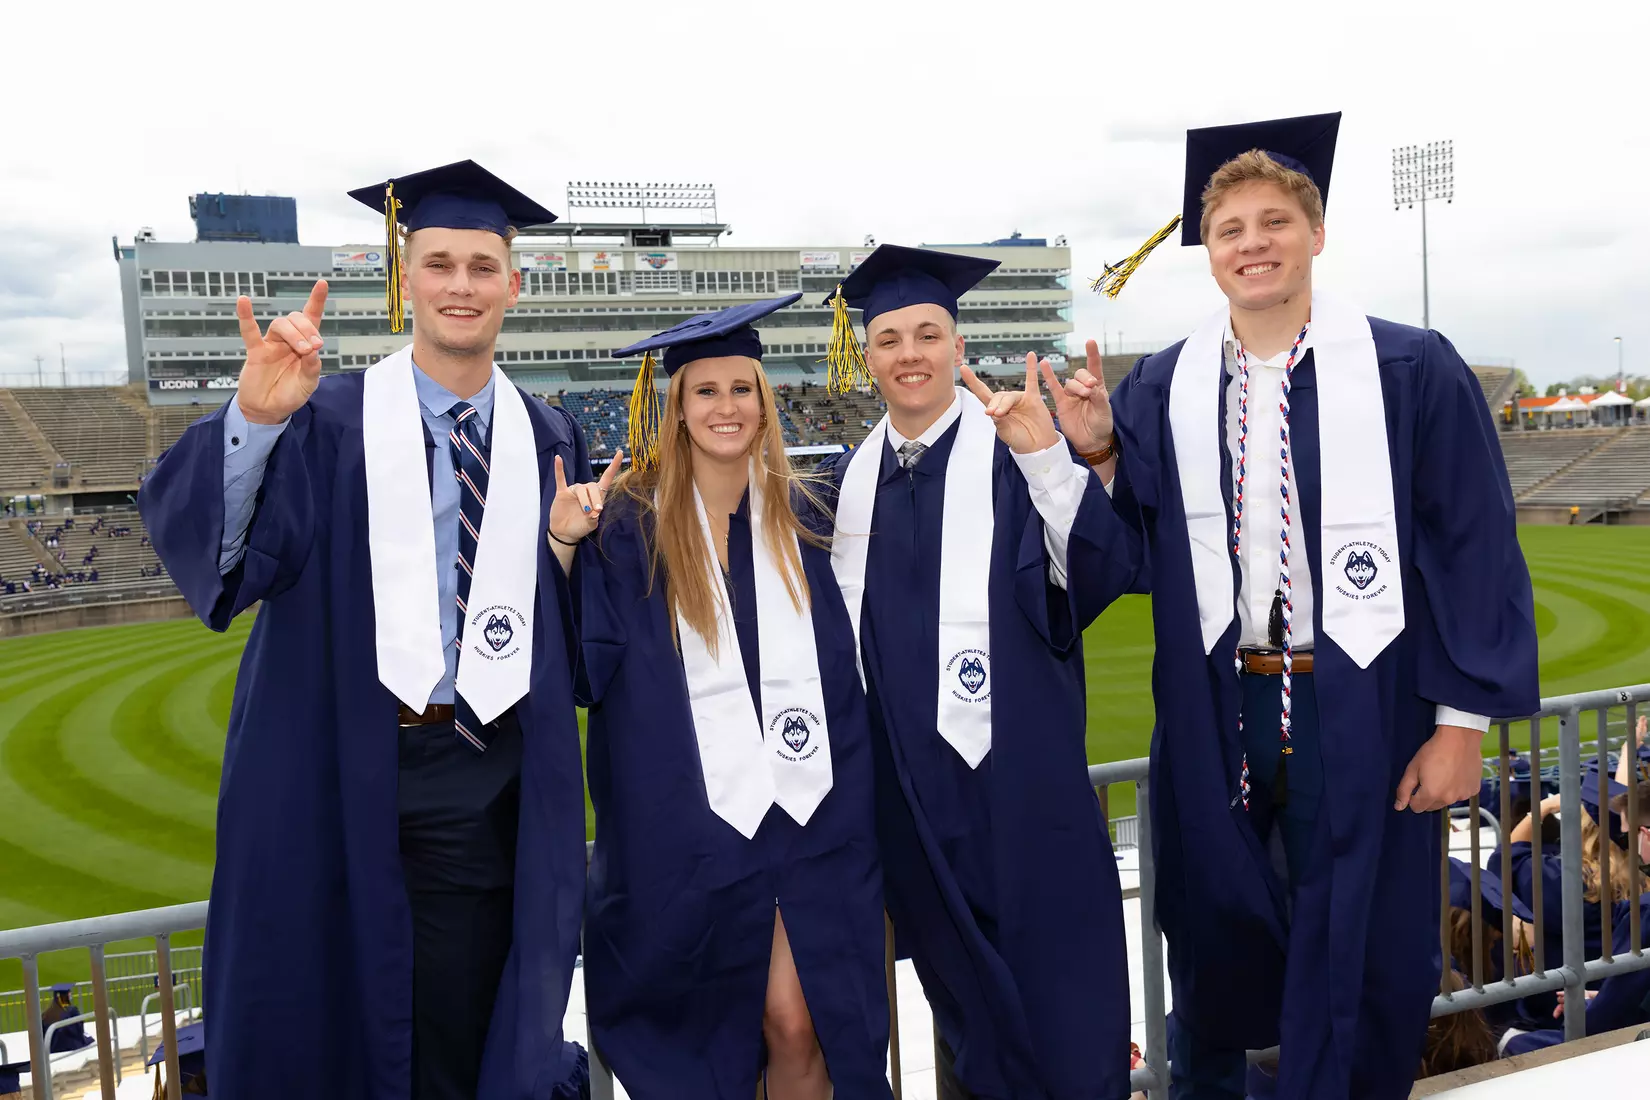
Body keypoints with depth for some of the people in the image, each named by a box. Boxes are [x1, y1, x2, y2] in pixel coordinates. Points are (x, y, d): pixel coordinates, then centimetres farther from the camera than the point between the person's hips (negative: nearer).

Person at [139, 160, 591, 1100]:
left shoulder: (548, 440, 8)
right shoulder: (328, 421, 0)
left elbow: (572, 627, 13)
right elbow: (204, 546, -17)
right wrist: (256, 415, -32)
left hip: (485, 790, 2)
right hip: (341, 783, -1)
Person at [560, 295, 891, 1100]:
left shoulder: (799, 516, 6)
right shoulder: (632, 526, -2)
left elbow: (845, 655, 16)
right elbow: (571, 659, -8)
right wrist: (561, 541, -17)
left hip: (808, 812, 2)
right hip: (694, 818, -1)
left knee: (798, 1028, 2)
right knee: (718, 1028, 12)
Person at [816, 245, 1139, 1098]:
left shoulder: (1013, 450, -5)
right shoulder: (849, 478, 8)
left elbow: (1107, 571, -16)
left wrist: (1046, 455, -25)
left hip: (1017, 766, -4)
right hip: (903, 778, 4)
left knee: (1054, 994, 8)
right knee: (961, 989, 18)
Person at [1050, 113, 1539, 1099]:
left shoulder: (1411, 372, -5)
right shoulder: (1164, 388, 3)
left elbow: (1476, 548, -5)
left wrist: (1464, 720, -7)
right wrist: (1095, 453, -13)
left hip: (1362, 710, -2)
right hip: (1215, 713, 3)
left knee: (1367, 957, 10)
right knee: (1219, 936, 17)